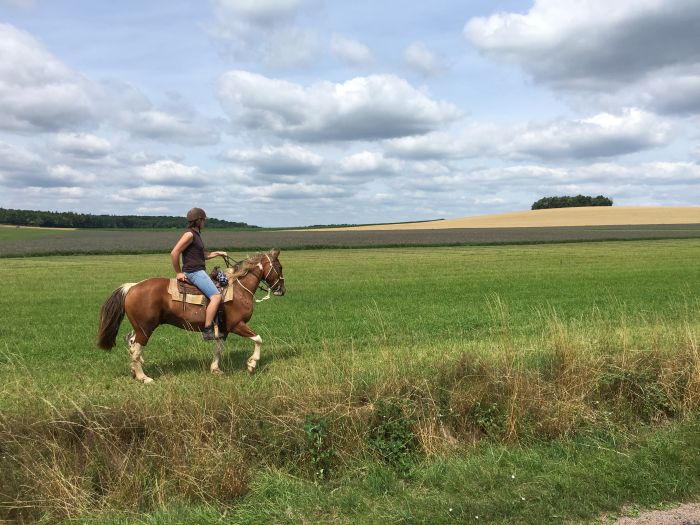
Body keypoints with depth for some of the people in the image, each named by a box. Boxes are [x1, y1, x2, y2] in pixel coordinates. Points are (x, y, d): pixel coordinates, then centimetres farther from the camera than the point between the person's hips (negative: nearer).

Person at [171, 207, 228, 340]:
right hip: (194, 272, -11)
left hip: (199, 272, 11)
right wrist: (178, 273, -13)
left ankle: (215, 325, 21)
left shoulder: (197, 234, 17)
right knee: (216, 296, -19)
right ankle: (207, 331, -18)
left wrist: (218, 253, 18)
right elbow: (174, 253, -19)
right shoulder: (189, 234, -13)